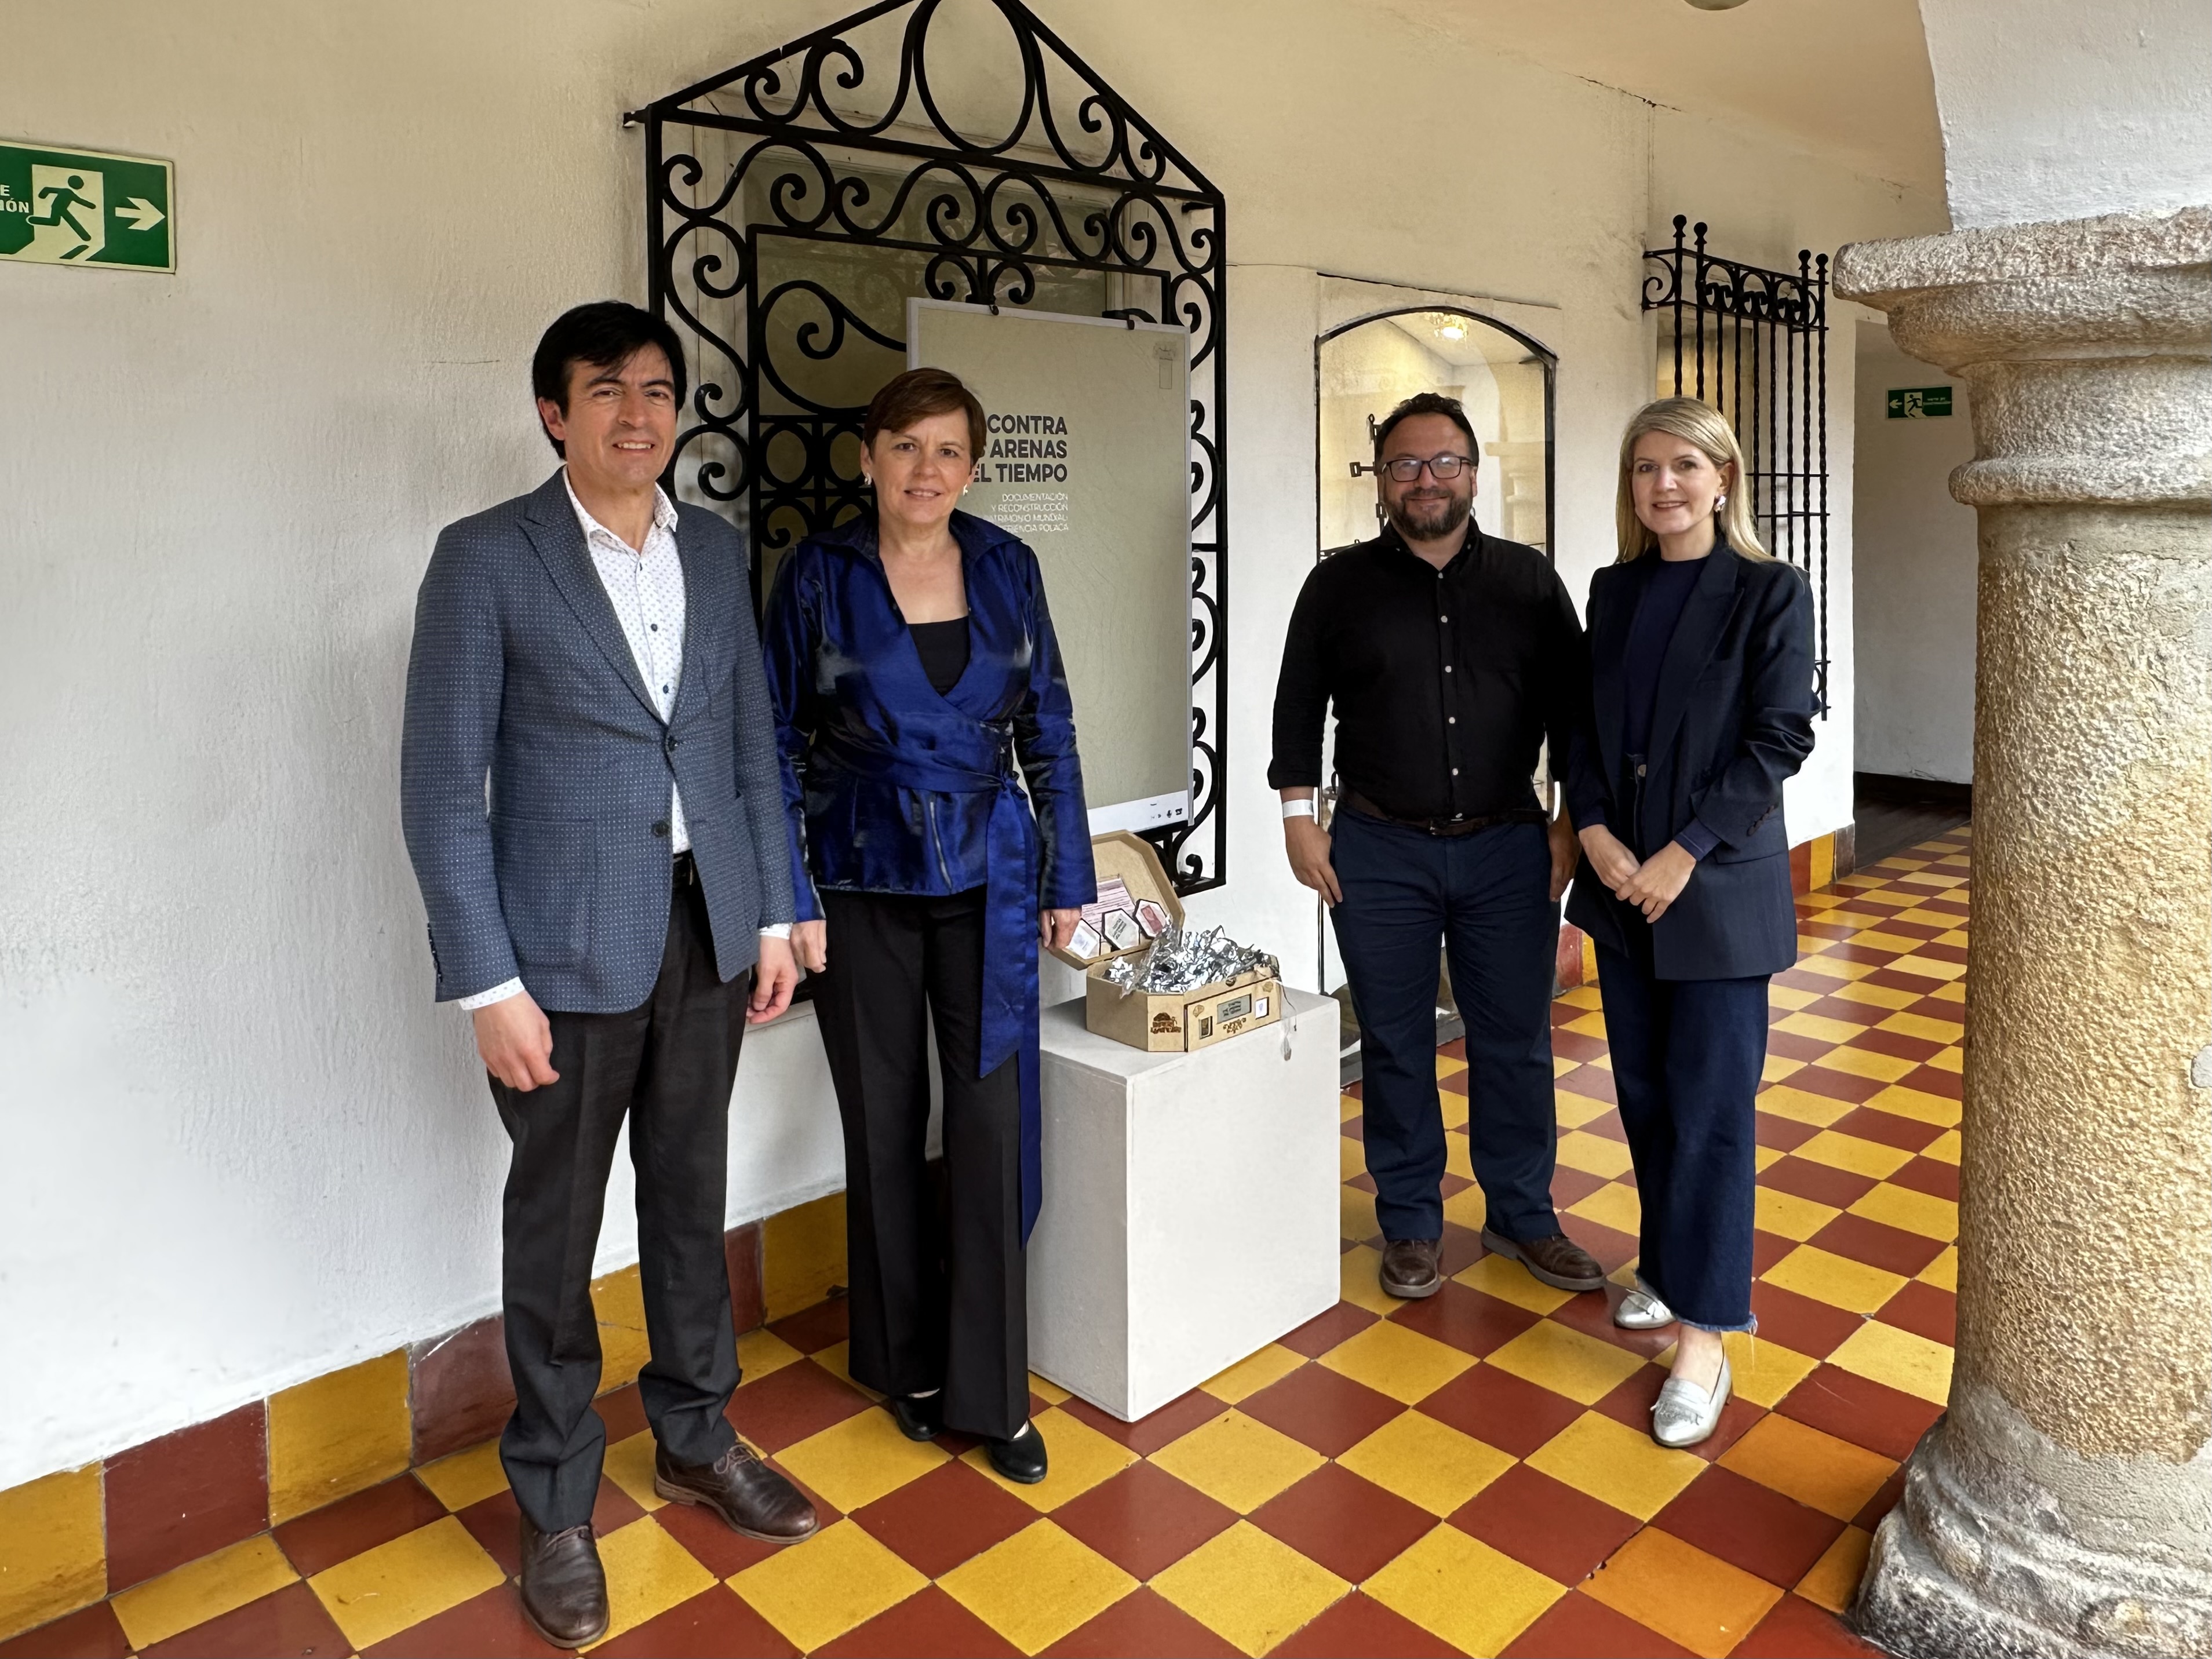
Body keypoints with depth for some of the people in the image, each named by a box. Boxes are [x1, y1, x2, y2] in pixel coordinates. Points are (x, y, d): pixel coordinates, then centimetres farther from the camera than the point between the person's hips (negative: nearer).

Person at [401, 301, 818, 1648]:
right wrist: (489, 984, -13)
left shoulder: (717, 549, 6)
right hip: (568, 945, -4)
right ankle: (556, 1502, 29)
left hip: (708, 930, 4)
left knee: (692, 1196, 17)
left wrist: (775, 913, 7)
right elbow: (443, 784, -9)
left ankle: (699, 1438, 37)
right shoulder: (487, 558, -8)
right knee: (557, 1225, 10)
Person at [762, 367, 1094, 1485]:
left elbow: (1048, 729, 7)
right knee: (885, 1123, 10)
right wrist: (791, 900, -7)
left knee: (993, 1120, -2)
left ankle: (991, 1391, 13)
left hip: (986, 879, 1)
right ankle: (906, 1362, 29)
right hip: (862, 885, -1)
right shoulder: (819, 574, -3)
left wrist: (1067, 877, 5)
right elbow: (779, 745, -2)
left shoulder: (1006, 567, 2)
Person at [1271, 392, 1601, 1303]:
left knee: (1516, 1043, 9)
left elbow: (1571, 708, 7)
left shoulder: (1528, 580, 4)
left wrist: (1572, 824, 3)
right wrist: (1299, 819, 0)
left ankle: (1522, 1217, 27)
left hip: (1507, 851, 1)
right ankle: (1410, 1225, 24)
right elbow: (1298, 705, 5)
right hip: (1379, 854, -1)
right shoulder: (1340, 584, 2)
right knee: (1396, 1047, 9)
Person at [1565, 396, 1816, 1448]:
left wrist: (1686, 853, -16)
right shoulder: (1614, 590, 9)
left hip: (1719, 888, -5)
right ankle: (1668, 1266, 33)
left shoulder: (1771, 594, -6)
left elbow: (1779, 740, -11)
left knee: (1709, 1110, -2)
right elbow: (1584, 725, 9)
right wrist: (1596, 831, -7)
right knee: (1645, 1094, 14)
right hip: (1623, 884, 5)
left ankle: (1704, 1338, 6)